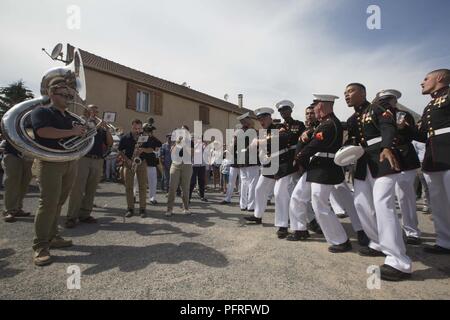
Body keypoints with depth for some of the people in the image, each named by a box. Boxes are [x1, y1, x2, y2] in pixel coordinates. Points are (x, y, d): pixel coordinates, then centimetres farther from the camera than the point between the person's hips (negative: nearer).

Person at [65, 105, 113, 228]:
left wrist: (106, 129, -2)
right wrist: (96, 127, -13)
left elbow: (109, 143, 9)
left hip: (98, 161, 5)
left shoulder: (101, 128, 19)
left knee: (91, 190, 7)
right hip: (82, 159, -4)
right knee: (77, 189, -5)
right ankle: (71, 217, 1)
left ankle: (85, 215, 16)